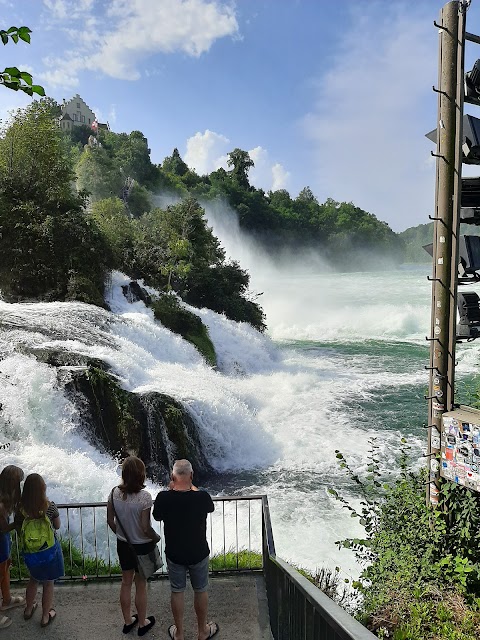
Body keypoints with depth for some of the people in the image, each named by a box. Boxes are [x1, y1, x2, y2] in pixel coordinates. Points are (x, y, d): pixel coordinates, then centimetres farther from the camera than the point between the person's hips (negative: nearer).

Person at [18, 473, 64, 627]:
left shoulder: (21, 508, -16)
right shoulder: (50, 506, -22)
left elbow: (19, 528, -2)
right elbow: (57, 526, -6)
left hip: (30, 552, 3)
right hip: (49, 551, -3)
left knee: (33, 579, 30)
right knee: (48, 584, 18)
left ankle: (29, 609, 47)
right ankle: (46, 617, 32)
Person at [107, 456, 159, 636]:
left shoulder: (114, 493, -13)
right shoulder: (144, 497, -27)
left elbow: (110, 521, -2)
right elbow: (145, 528, -24)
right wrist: (156, 537, -4)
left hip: (123, 545, 4)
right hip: (142, 546, -4)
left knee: (126, 583, 22)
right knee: (141, 584, 15)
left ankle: (128, 621, 40)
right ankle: (143, 623, 34)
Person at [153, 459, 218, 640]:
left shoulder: (164, 498, -22)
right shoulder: (202, 497, -24)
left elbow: (157, 516, 0)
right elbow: (210, 508, 0)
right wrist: (193, 488, 4)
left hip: (174, 554, 1)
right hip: (199, 554, -1)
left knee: (177, 592, 19)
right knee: (200, 591, 20)